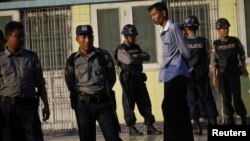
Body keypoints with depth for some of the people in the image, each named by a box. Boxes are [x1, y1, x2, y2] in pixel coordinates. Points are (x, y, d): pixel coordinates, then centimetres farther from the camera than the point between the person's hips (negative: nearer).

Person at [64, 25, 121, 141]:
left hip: (103, 102, 0)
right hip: (83, 105, 0)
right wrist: (82, 94, 7)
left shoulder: (104, 55, 3)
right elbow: (70, 84, 10)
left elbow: (111, 78, 8)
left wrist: (103, 92, 6)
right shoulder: (72, 60, 2)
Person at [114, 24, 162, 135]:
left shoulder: (136, 47, 17)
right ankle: (131, 128, 4)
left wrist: (138, 56, -14)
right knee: (129, 103, -2)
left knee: (145, 102, 5)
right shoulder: (121, 50, -6)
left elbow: (147, 56, 5)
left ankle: (150, 126, 8)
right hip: (128, 80, -7)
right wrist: (140, 59, -4)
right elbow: (129, 60, -21)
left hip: (139, 79, 7)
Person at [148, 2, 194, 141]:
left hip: (176, 74, -9)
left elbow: (185, 52, -10)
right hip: (170, 75, 9)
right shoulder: (164, 31, 17)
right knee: (179, 109, 9)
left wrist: (178, 64, 6)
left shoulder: (173, 28, -10)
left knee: (168, 107, -13)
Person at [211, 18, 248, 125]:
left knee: (237, 96, -6)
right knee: (226, 98, 2)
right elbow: (213, 61, 2)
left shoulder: (235, 41, 3)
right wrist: (214, 76, -2)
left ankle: (243, 117, 10)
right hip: (222, 74, 1)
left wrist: (244, 69, 11)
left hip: (234, 73, -1)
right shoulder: (216, 44, 3)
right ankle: (230, 119, 11)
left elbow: (242, 55, 11)